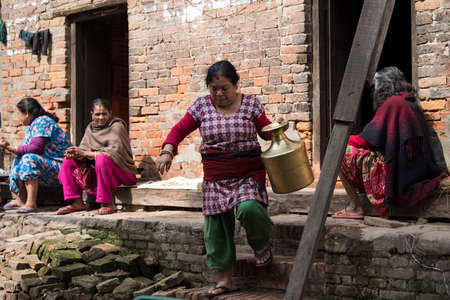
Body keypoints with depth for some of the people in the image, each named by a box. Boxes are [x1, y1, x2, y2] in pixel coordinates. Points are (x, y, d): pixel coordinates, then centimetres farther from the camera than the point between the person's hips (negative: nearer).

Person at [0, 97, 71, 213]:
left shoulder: (42, 122, -15)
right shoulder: (32, 125, 16)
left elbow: (36, 148, -26)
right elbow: (28, 150, 10)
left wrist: (13, 149, -20)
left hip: (60, 167, -11)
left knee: (29, 158, -29)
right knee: (18, 160, 13)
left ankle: (31, 203, -30)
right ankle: (21, 199, 11)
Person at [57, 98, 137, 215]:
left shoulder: (117, 126, -10)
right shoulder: (90, 128, 11)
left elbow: (115, 150, -23)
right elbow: (83, 148, 4)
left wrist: (85, 153, -24)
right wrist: (75, 154, -22)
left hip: (121, 171, -7)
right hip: (96, 171, 7)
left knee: (102, 158, -37)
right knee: (68, 161, -2)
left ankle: (107, 204, -30)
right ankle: (77, 202, -6)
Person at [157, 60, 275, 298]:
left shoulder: (250, 104, 1)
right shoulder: (202, 106, 4)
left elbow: (267, 132, 7)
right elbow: (180, 129, 5)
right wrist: (167, 151, -10)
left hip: (248, 173, -3)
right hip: (215, 178, 3)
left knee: (248, 208, -29)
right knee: (216, 225, 4)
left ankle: (262, 245, 5)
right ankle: (224, 280, 18)